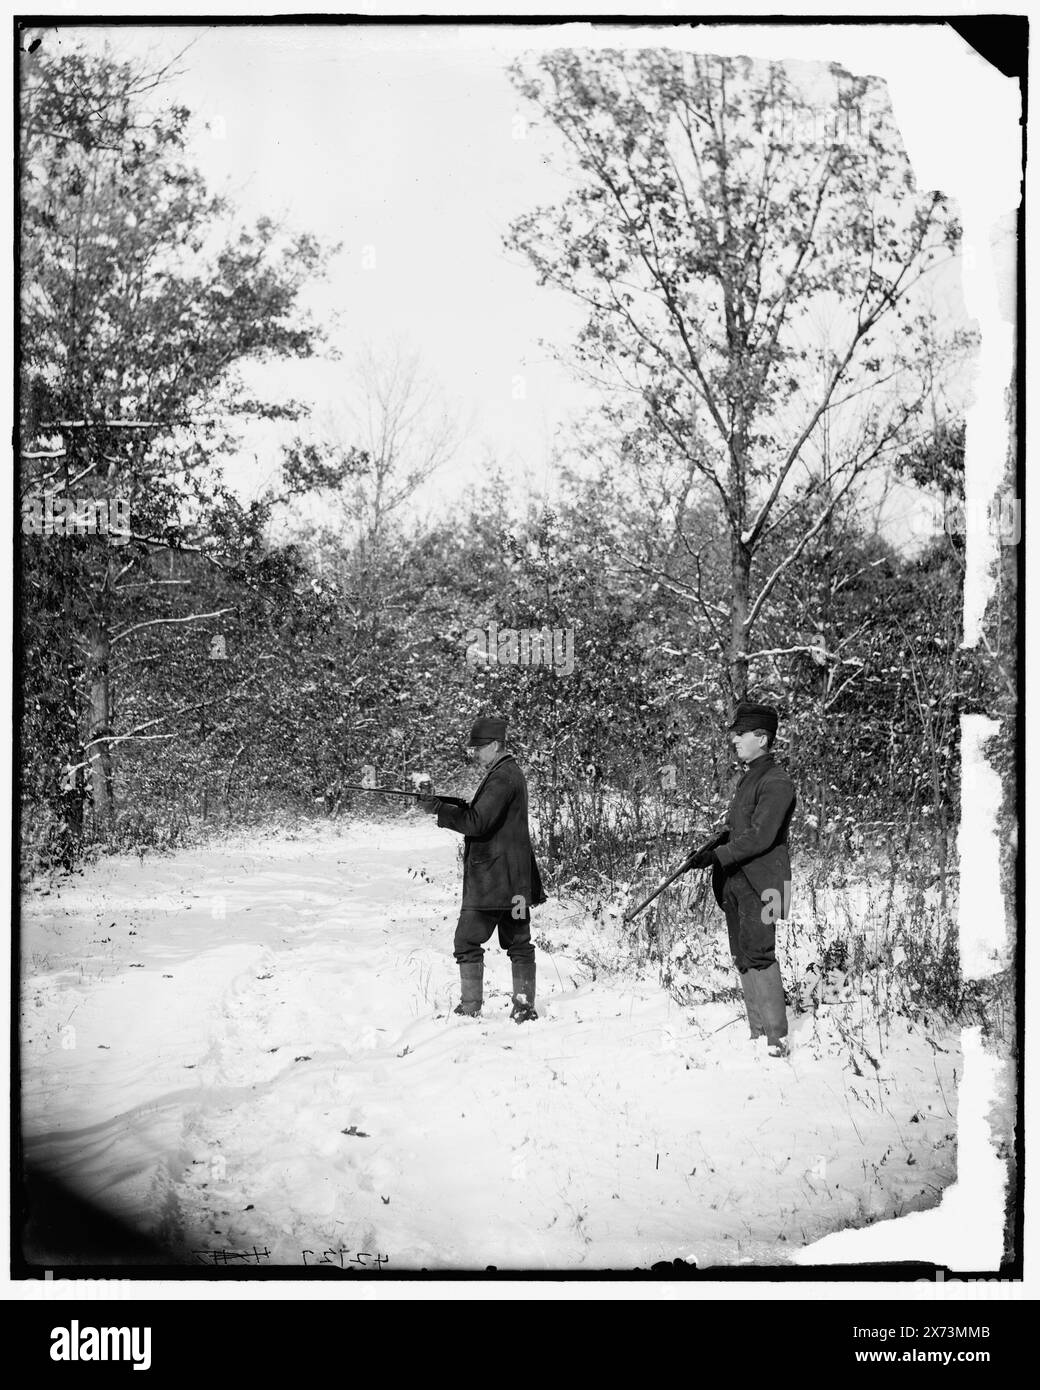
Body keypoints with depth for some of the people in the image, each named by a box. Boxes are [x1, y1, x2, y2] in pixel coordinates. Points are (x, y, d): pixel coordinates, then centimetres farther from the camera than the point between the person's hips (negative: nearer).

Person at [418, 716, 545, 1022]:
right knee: (518, 942, 10)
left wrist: (438, 809, -16)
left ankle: (470, 1008, 0)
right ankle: (524, 1007, 12)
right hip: (516, 879, 10)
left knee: (467, 940, -2)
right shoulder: (512, 773, 16)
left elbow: (478, 822, -23)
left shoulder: (501, 779, -17)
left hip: (491, 877, -10)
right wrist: (445, 807, 5)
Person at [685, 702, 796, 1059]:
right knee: (742, 958, 11)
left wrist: (718, 857, -21)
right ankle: (757, 1032, 18)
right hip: (735, 880, 10)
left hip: (758, 882, -10)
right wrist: (710, 847, 5)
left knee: (758, 955, -11)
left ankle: (776, 1039, -7)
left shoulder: (776, 783, -13)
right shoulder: (749, 777, 17)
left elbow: (760, 837, -20)